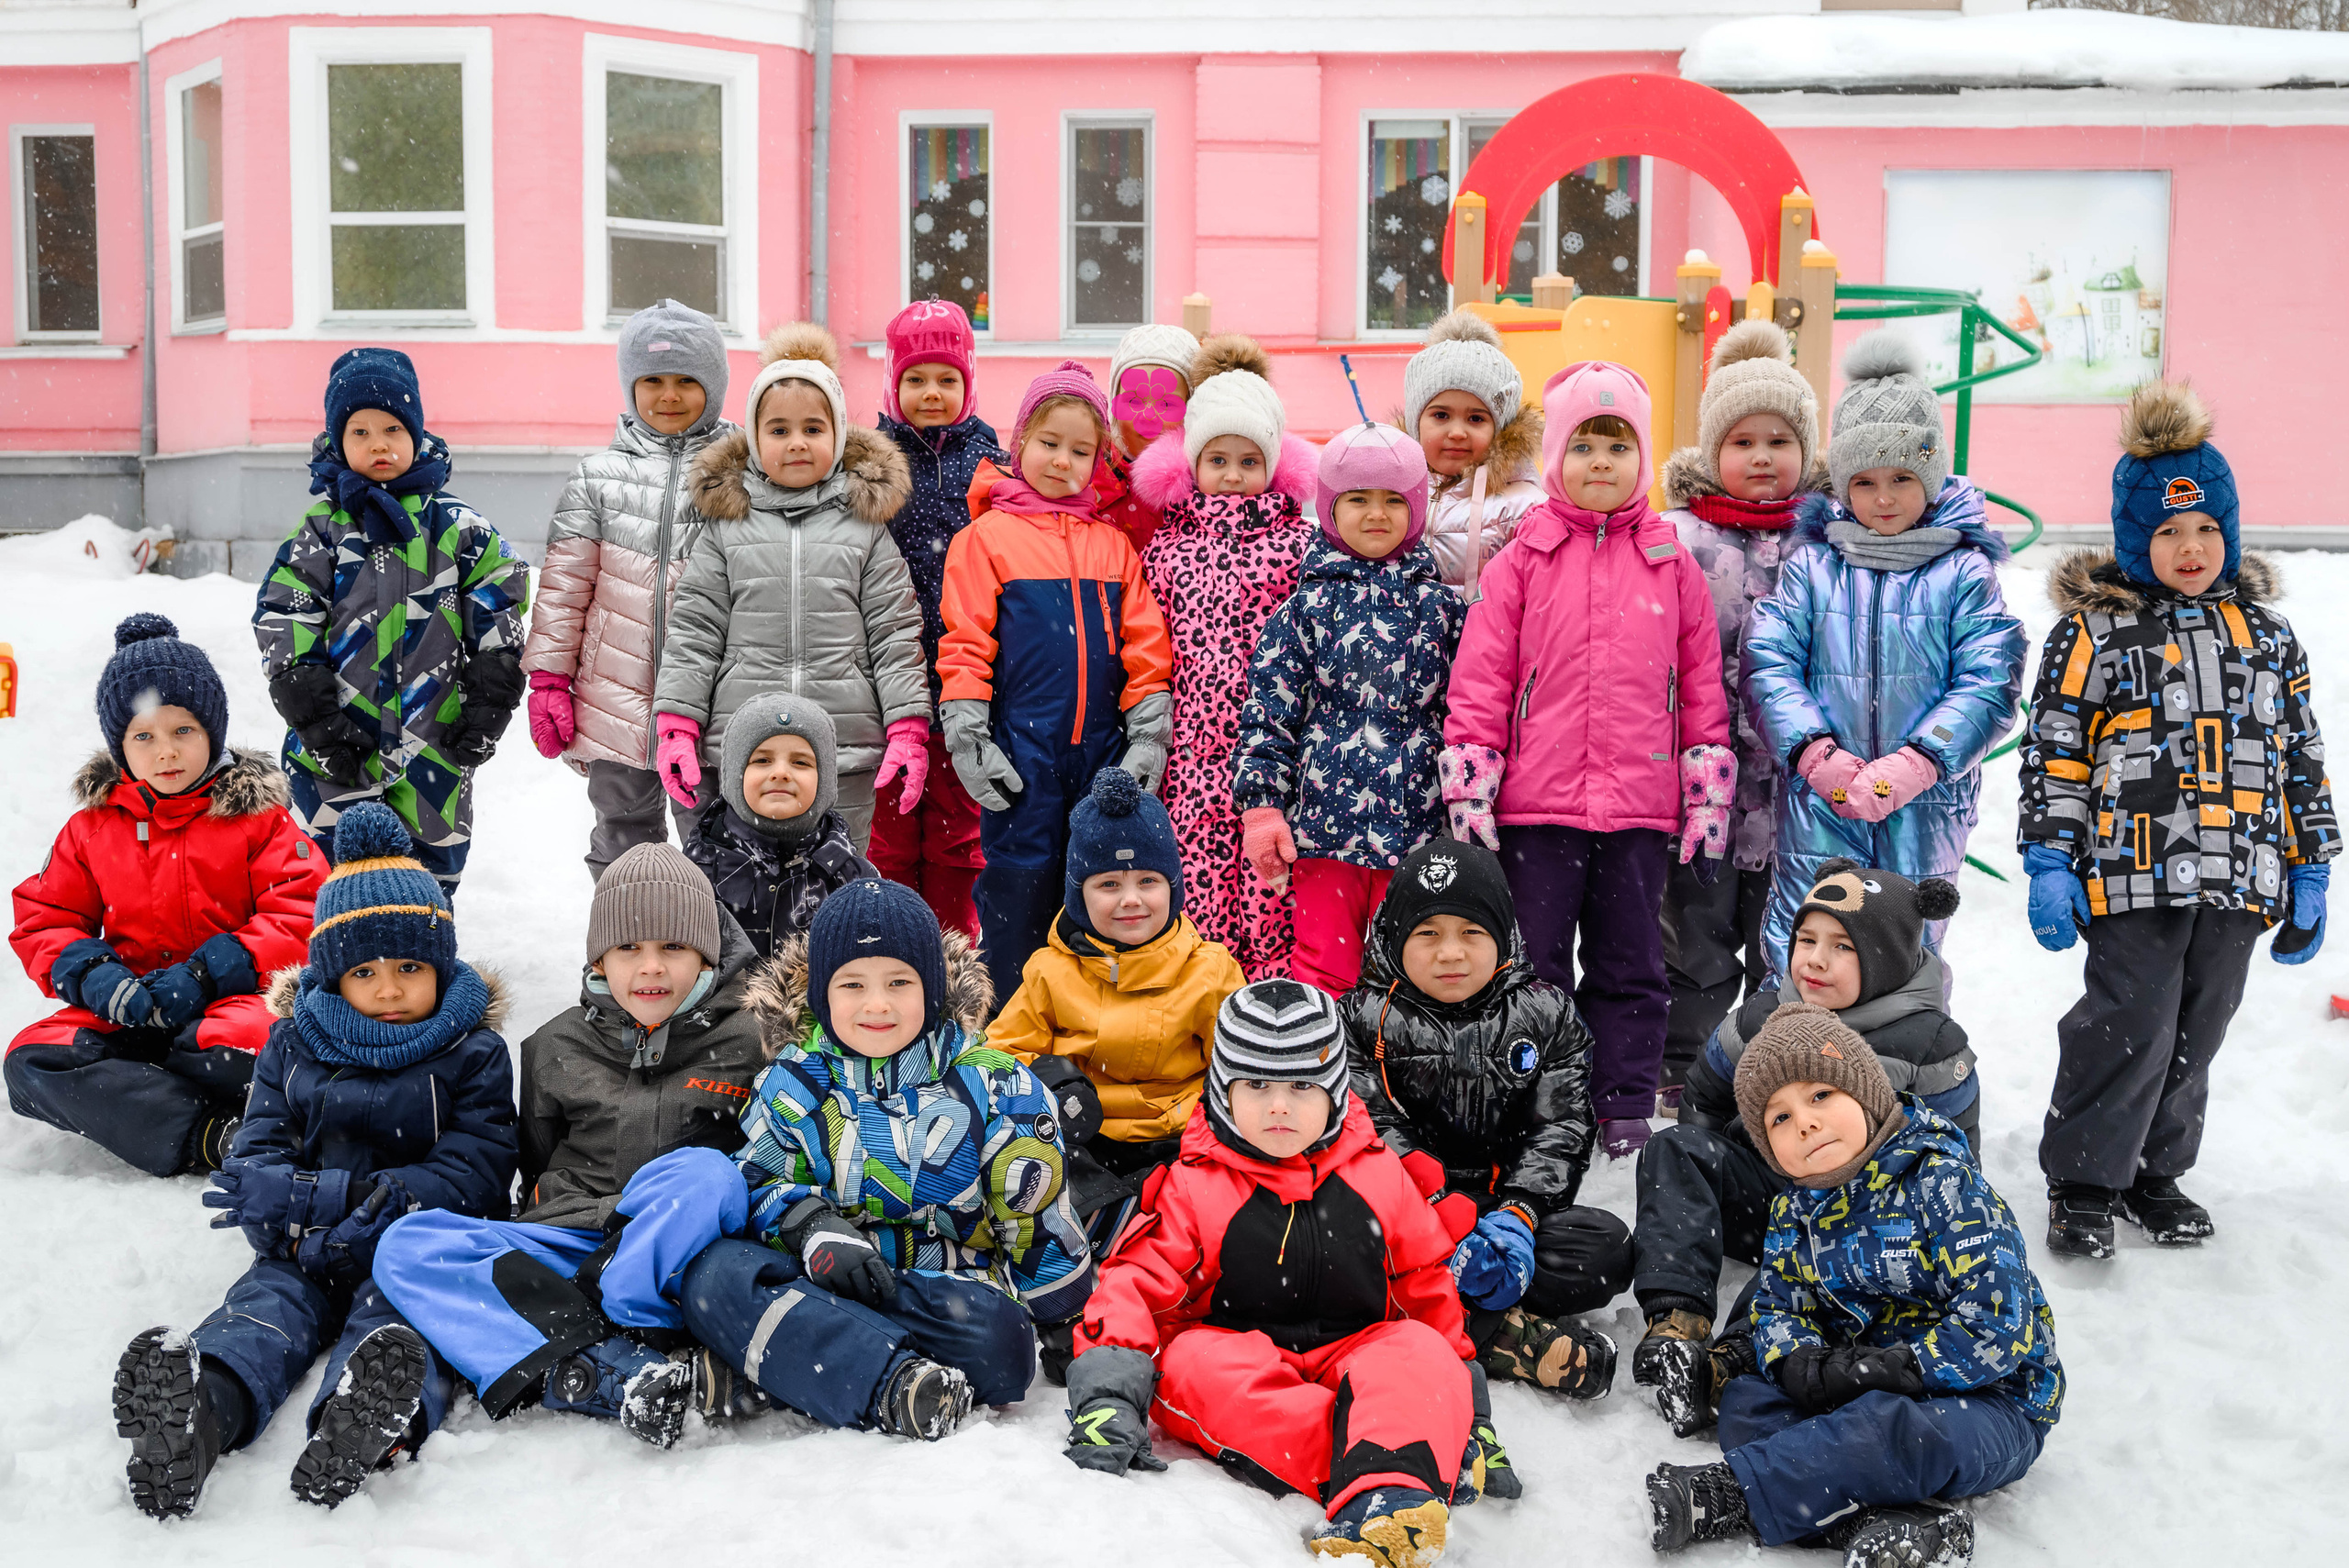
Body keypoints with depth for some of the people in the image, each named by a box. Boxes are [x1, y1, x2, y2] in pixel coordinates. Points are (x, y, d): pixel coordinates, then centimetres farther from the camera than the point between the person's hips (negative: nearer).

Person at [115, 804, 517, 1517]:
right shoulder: (293, 1047, 13)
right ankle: (198, 1407, -58)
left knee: (393, 1310, -33)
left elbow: (476, 1176, -7)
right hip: (301, 1254, 3)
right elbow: (255, 1166, 6)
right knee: (266, 1304, -27)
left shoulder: (472, 1055, 4)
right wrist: (337, 1199, -17)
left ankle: (378, 1413, -66)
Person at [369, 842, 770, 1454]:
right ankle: (623, 1376, -38)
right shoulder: (556, 1048, 12)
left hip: (675, 1266, -3)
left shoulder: (743, 1041, 3)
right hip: (566, 1246, 4)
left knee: (702, 1172, -34)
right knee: (405, 1246, -21)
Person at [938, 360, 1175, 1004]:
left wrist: (1149, 735, 3)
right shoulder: (987, 536, 1)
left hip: (1102, 747, 3)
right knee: (1018, 883, 1)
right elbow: (965, 643, -2)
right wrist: (968, 739, -8)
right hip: (1021, 750, -3)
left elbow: (1144, 644, 10)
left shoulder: (1113, 543, 12)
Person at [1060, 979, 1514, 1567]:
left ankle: (1386, 1496, -58)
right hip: (1234, 1352, -1)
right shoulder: (1194, 1186, 2)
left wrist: (1468, 1413, 14)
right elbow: (1135, 1284, -4)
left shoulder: (1380, 1177, 8)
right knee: (1194, 1360, -35)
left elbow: (1430, 1285, 15)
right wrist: (1107, 1397, -21)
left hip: (1353, 1354, 1)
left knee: (1419, 1353, -29)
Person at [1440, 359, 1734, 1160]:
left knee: (1631, 967, 11)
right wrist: (1467, 787, -5)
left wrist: (1709, 797, 7)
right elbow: (1479, 680, -1)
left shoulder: (1672, 565, 7)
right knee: (1533, 966, 6)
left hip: (1640, 808, 2)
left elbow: (1702, 686, 10)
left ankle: (1625, 1111, 22)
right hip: (1535, 805, -2)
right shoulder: (1522, 559, 1)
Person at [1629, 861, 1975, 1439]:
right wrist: (1698, 1175, 6)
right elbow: (1703, 1098, 16)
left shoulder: (1929, 1044, -11)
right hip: (1769, 1189, 4)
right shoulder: (1765, 1018, 0)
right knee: (1674, 1149, -20)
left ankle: (1733, 1359, -51)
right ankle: (1675, 1320, -37)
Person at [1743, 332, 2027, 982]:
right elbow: (1768, 662, -4)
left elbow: (1989, 683, -7)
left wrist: (1912, 766, -18)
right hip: (1818, 801, 0)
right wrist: (1816, 753, -17)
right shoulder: (1811, 564, 3)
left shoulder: (1964, 572, 1)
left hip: (1925, 806, 0)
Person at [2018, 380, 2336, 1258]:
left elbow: (2302, 754, 14)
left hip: (2239, 883, 5)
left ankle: (2154, 1172, 28)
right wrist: (2048, 863, -9)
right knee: (2130, 1026, -7)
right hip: (2134, 880, -5)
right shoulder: (2093, 632, -2)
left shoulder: (2265, 633, 11)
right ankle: (2083, 1182, 9)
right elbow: (2055, 754, -4)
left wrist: (2309, 871, 11)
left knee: (2197, 1031, 12)